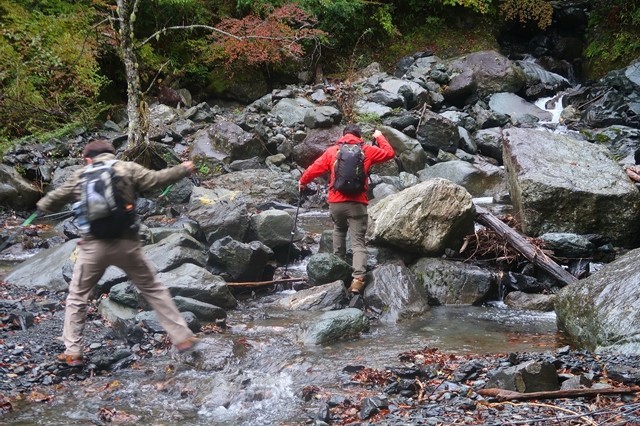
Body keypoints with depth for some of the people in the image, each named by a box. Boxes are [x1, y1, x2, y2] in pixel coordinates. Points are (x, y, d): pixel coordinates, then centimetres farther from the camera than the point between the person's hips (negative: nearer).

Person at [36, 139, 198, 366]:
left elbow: (51, 201, 21)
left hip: (94, 245, 1)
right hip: (126, 243, 0)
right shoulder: (128, 168, 5)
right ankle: (182, 337, 14)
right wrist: (184, 168, 14)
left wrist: (42, 205, 45)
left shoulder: (79, 176, 12)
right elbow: (157, 179, -1)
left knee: (77, 297, 18)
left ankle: (72, 353, 17)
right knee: (154, 290, 13)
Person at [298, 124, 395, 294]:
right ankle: (358, 278, -18)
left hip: (336, 202, 2)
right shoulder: (367, 150, 6)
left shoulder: (332, 151, 8)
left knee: (339, 230, 30)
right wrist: (379, 137, 34)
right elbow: (389, 153, 17)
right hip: (357, 203, -2)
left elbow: (315, 168, 11)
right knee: (358, 242, -2)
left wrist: (302, 182, 29)